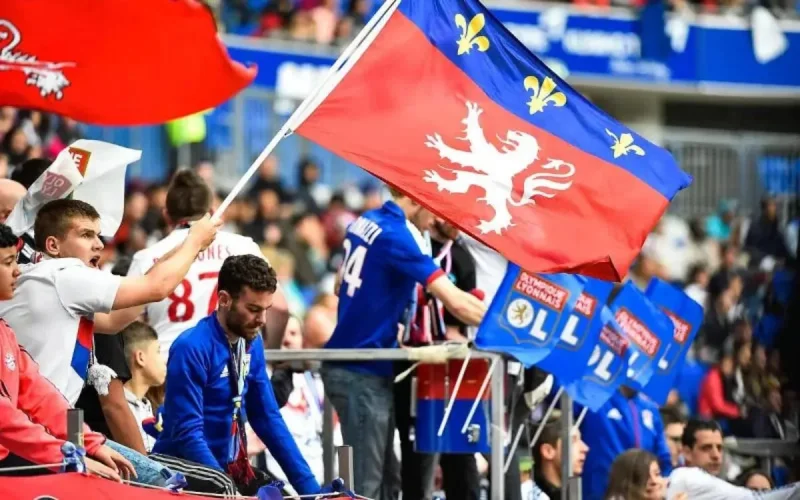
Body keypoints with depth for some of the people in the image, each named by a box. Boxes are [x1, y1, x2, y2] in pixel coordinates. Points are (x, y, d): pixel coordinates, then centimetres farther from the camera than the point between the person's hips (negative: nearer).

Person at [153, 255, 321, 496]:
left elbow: (268, 418, 9)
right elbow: (188, 434, -20)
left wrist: (309, 486, 5)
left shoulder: (252, 343, 3)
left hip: (233, 469, 7)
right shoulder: (192, 349, -18)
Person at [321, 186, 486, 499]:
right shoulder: (394, 236, -18)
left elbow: (341, 286, 23)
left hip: (345, 364, 9)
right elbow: (456, 302, -23)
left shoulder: (365, 223, 8)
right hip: (364, 373, -9)